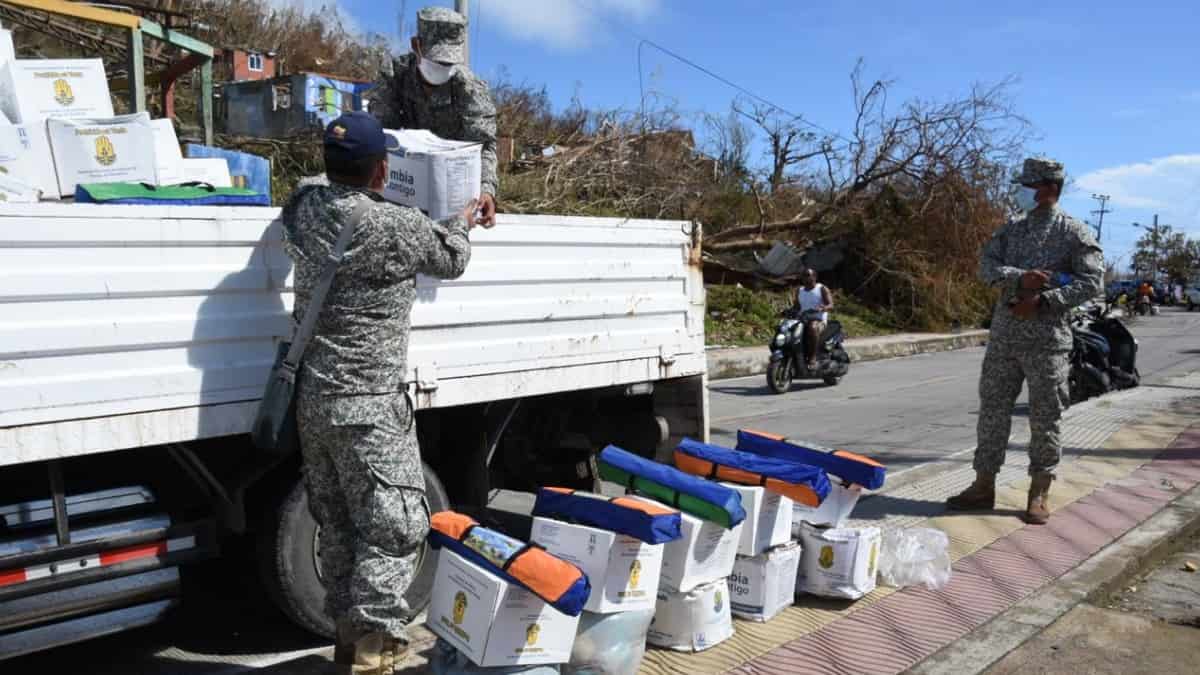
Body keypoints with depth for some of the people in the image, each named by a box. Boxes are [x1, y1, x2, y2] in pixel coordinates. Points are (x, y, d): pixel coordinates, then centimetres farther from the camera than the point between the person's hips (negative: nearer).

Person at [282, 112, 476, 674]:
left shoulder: (303, 206, 3)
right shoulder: (395, 228, -15)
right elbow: (451, 260, 5)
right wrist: (463, 218, 23)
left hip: (312, 397, 8)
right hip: (367, 404, -8)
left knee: (337, 528, 15)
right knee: (393, 529, 0)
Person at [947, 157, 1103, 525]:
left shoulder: (1074, 232, -1)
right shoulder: (1011, 230, 12)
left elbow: (1091, 281, -9)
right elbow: (987, 266, -1)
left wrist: (1042, 301, -19)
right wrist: (1020, 278, -19)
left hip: (1047, 340, -4)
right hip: (1004, 336, 5)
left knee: (1044, 417, 2)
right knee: (992, 409, 6)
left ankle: (1039, 494, 13)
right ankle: (984, 485, 16)